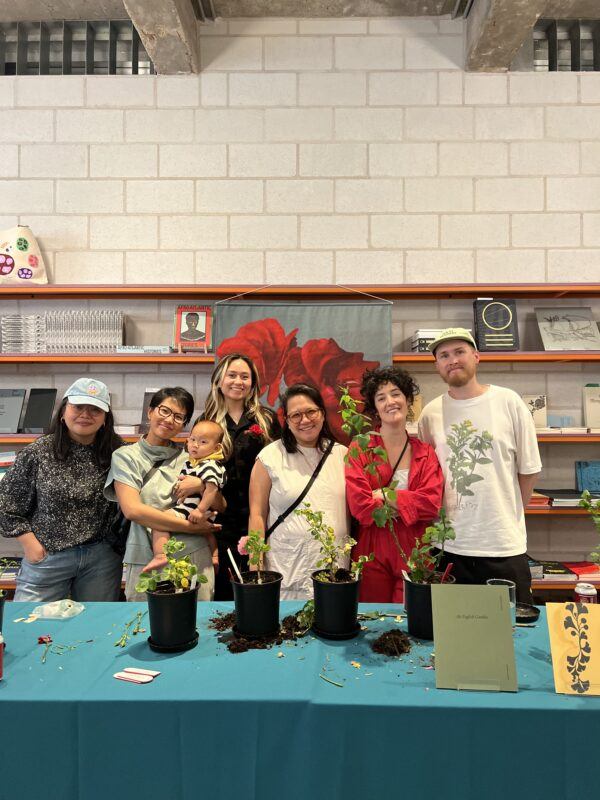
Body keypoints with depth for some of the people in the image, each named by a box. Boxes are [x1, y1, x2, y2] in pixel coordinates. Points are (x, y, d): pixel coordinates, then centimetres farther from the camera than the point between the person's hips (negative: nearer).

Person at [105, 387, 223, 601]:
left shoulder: (188, 459, 10)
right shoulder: (126, 456, 2)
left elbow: (220, 506, 11)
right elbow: (132, 509, -11)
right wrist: (191, 527, -12)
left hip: (195, 558, 2)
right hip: (145, 560, -2)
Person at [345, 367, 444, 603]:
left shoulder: (426, 454, 6)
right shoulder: (360, 450, -2)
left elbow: (432, 504, -8)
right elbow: (360, 507, -12)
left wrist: (383, 494, -11)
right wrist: (408, 505, -7)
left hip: (414, 557, 2)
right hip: (372, 556, -2)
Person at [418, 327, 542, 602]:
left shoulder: (508, 402, -3)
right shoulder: (430, 413, 2)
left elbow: (528, 469, 4)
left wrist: (509, 516, 9)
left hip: (504, 544, -1)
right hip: (448, 545, 2)